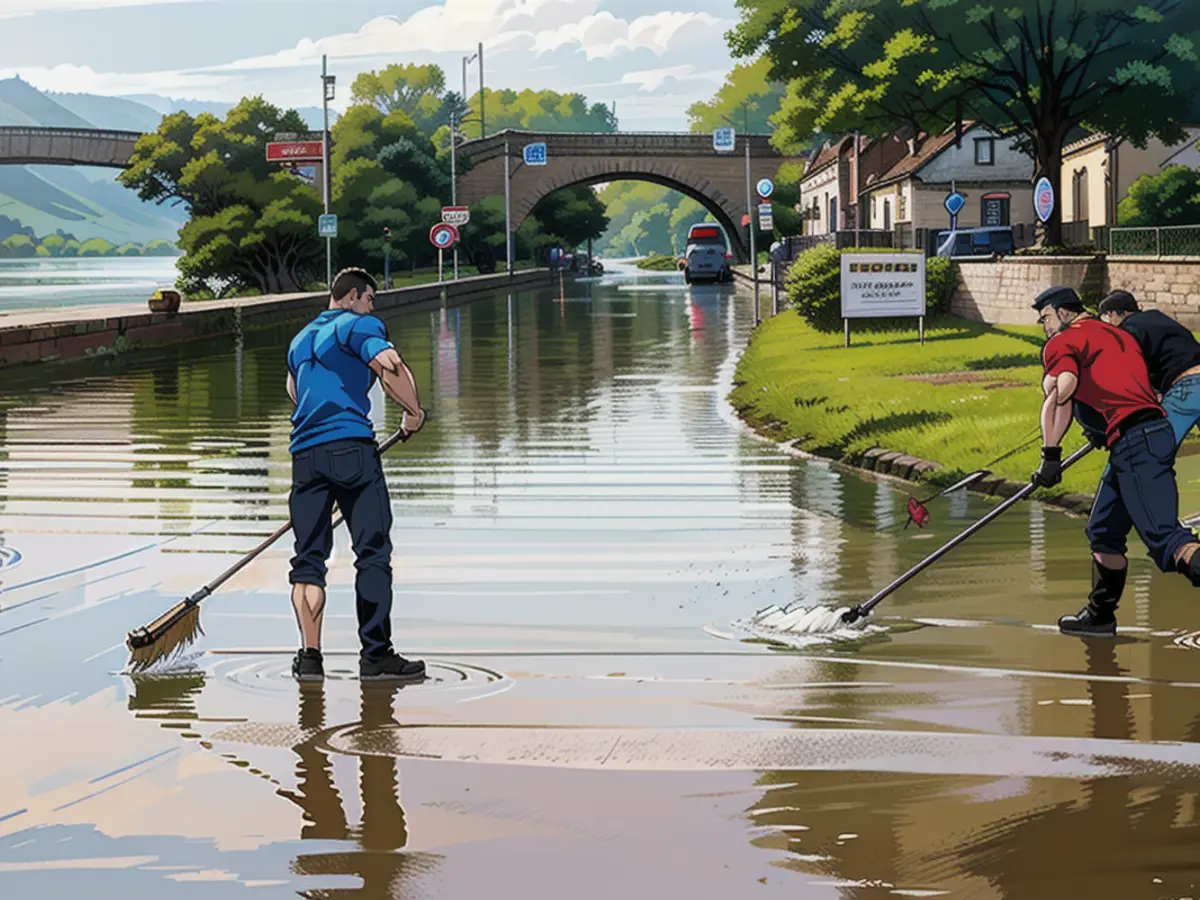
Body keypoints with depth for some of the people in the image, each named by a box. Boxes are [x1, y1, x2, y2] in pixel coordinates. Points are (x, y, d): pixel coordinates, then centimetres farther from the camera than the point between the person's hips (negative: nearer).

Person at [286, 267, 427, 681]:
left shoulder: (300, 339, 26)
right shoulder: (360, 325, 2)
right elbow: (389, 365, -16)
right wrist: (414, 412, -2)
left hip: (304, 453, 6)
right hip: (352, 447, -6)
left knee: (308, 556, 6)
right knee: (373, 552, -2)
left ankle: (310, 655, -2)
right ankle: (375, 654, -4)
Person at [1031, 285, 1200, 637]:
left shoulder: (1062, 343, 3)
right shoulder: (1120, 335, 28)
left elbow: (1061, 394, -14)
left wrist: (1050, 455, -15)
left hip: (1134, 443, -9)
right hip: (1156, 433, 9)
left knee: (1164, 537, -20)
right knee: (1104, 532, 22)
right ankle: (1100, 615, 32)